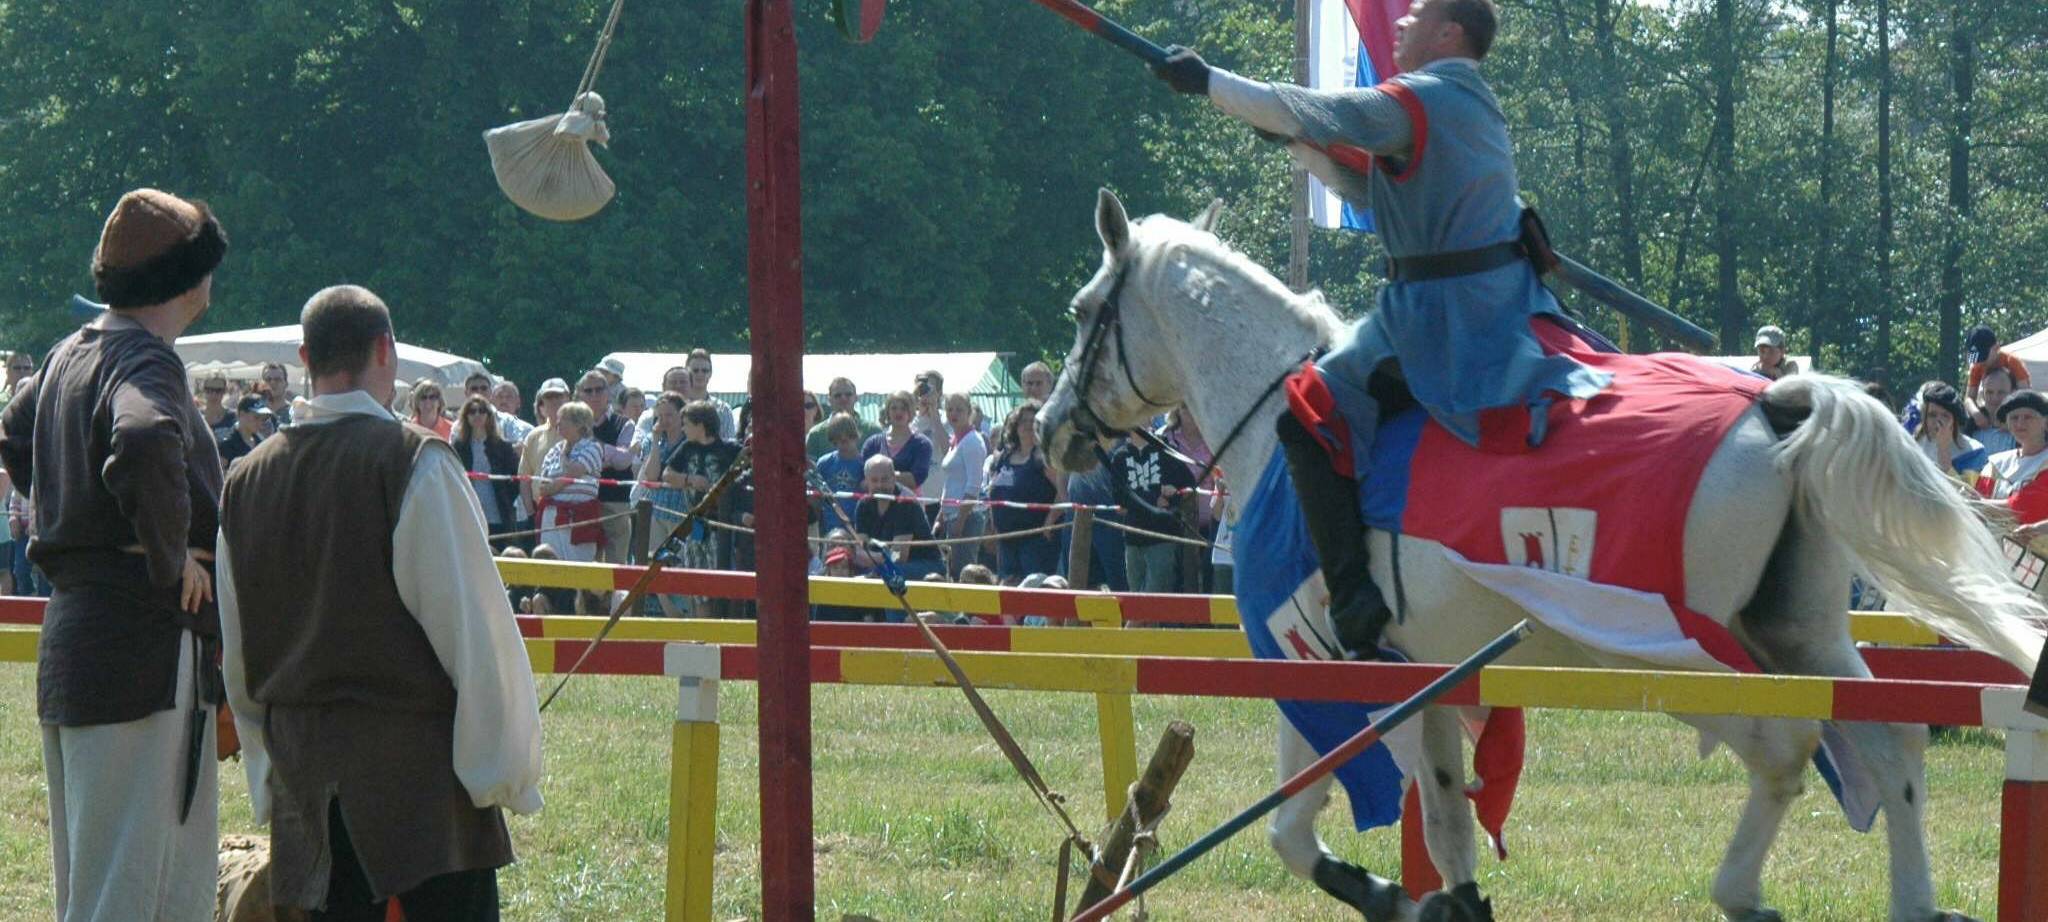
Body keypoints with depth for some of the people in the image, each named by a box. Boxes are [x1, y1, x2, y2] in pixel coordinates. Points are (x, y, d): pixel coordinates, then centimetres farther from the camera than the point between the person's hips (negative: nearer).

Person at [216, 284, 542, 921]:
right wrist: (507, 766, -6)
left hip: (303, 767, 6)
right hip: (417, 756, -6)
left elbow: (237, 656, 15)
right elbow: (472, 626, -11)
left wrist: (269, 776, 22)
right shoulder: (415, 462, -9)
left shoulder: (246, 482, 9)